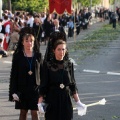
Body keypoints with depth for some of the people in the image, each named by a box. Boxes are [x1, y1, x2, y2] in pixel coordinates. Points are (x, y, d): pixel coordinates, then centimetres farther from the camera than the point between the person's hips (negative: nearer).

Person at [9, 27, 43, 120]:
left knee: (34, 113, 0)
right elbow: (13, 75, -3)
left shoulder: (38, 56, 1)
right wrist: (13, 92, -8)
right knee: (23, 112, 9)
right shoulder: (18, 56, -3)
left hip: (35, 89, 0)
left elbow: (42, 73, 4)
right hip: (22, 89, 0)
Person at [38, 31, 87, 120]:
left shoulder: (69, 65, 3)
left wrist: (78, 102, 7)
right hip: (52, 102, -2)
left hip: (66, 101, 2)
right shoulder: (48, 65, -5)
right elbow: (43, 86, -5)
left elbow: (73, 86, 9)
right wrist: (40, 103, -12)